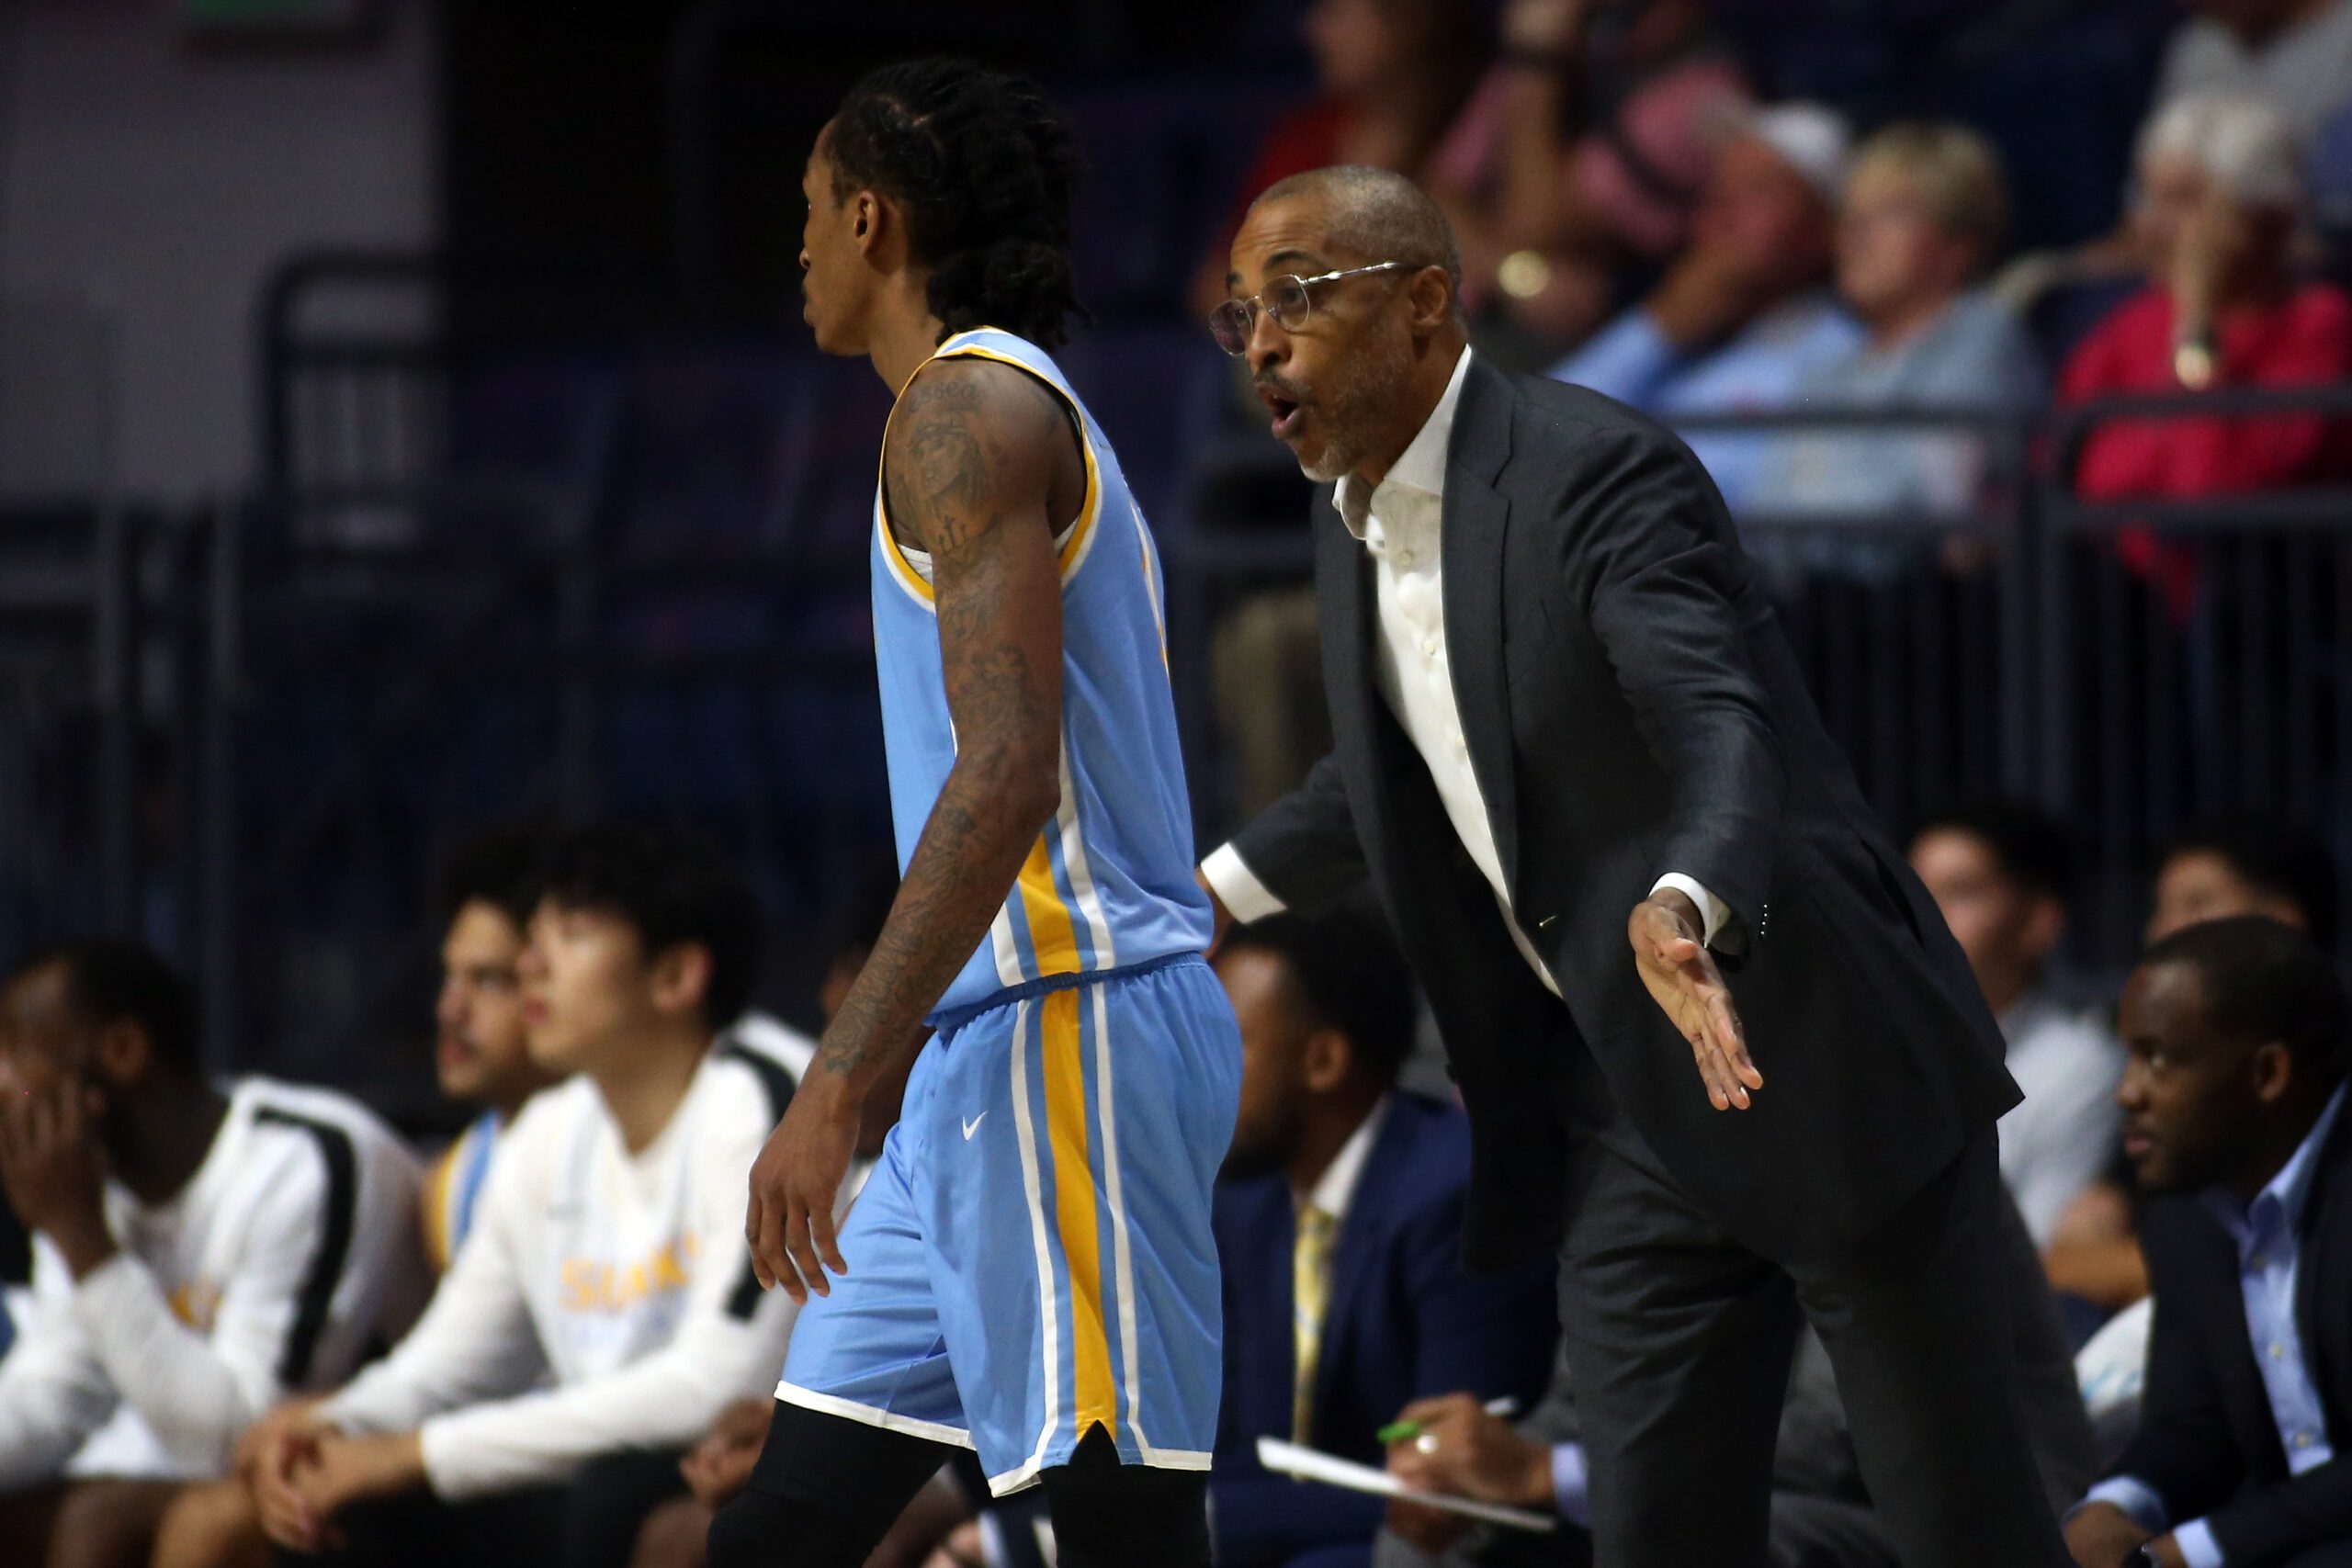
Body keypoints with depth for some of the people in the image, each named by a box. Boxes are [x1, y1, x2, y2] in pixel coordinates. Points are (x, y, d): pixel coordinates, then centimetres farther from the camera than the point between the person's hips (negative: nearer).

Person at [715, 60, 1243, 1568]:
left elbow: (1008, 770, -21)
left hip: (1068, 1030, -10)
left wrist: (835, 1089, -26)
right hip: (1001, 1050, 10)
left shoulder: (967, 410, -9)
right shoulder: (1034, 415, 23)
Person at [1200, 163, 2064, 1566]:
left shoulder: (1597, 474, -18)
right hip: (1626, 1111, 8)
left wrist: (1684, 906, -52)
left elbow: (1723, 726, -33)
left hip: (1823, 1062, -8)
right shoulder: (1357, 526, 9)